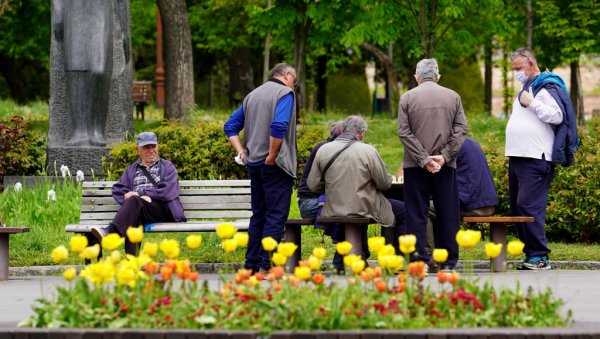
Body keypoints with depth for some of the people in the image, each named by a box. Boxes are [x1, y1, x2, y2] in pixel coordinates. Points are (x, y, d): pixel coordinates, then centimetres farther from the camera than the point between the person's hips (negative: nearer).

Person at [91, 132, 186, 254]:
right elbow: (117, 190, 13)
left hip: (163, 210, -2)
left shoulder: (167, 166, 20)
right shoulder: (131, 169, 29)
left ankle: (109, 231, -57)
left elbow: (168, 192, 1)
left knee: (134, 201, -35)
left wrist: (139, 194, -6)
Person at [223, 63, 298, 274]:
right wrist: (272, 157, -17)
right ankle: (266, 264, -10)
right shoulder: (284, 93, -7)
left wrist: (241, 151, 9)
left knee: (258, 215, 13)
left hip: (254, 164, 8)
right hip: (275, 165, -8)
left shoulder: (252, 96, 18)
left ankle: (251, 264, 14)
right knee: (276, 216, -6)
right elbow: (278, 127, -22)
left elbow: (230, 126, 17)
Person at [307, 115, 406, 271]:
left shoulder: (323, 150, -4)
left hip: (333, 210, 5)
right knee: (403, 210, 15)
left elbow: (313, 185, 2)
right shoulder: (368, 151, -14)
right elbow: (385, 183, -6)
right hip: (363, 209, -5)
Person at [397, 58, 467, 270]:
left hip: (415, 165, -1)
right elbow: (461, 129, -1)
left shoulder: (407, 98, 0)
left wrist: (423, 159, -9)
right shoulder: (453, 97, 5)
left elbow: (404, 132, -7)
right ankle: (449, 260, 7)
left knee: (417, 213, 1)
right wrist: (444, 156, -5)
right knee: (447, 212, 7)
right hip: (446, 165, 1)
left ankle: (419, 258, -4)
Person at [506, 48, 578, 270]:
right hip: (518, 157, 10)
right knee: (517, 207, 8)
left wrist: (532, 103, -18)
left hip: (536, 159, -10)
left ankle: (540, 257, -15)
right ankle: (530, 255, 11)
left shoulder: (547, 88, -7)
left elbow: (557, 116, -19)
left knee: (529, 206, -16)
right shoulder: (526, 88, 22)